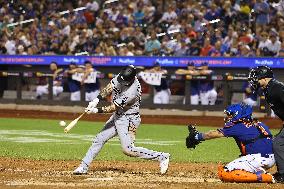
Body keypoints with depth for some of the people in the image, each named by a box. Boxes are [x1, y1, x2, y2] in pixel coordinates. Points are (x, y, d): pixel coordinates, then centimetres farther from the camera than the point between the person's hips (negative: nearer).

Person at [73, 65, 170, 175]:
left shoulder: (133, 90, -31)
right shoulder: (121, 77, -9)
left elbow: (115, 107, -26)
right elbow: (109, 88, 2)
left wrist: (97, 110, -22)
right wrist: (97, 100, -11)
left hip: (128, 119, -8)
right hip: (117, 116, 8)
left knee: (128, 150, -13)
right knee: (99, 139, 8)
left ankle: (162, 157, -5)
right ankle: (84, 167, 16)